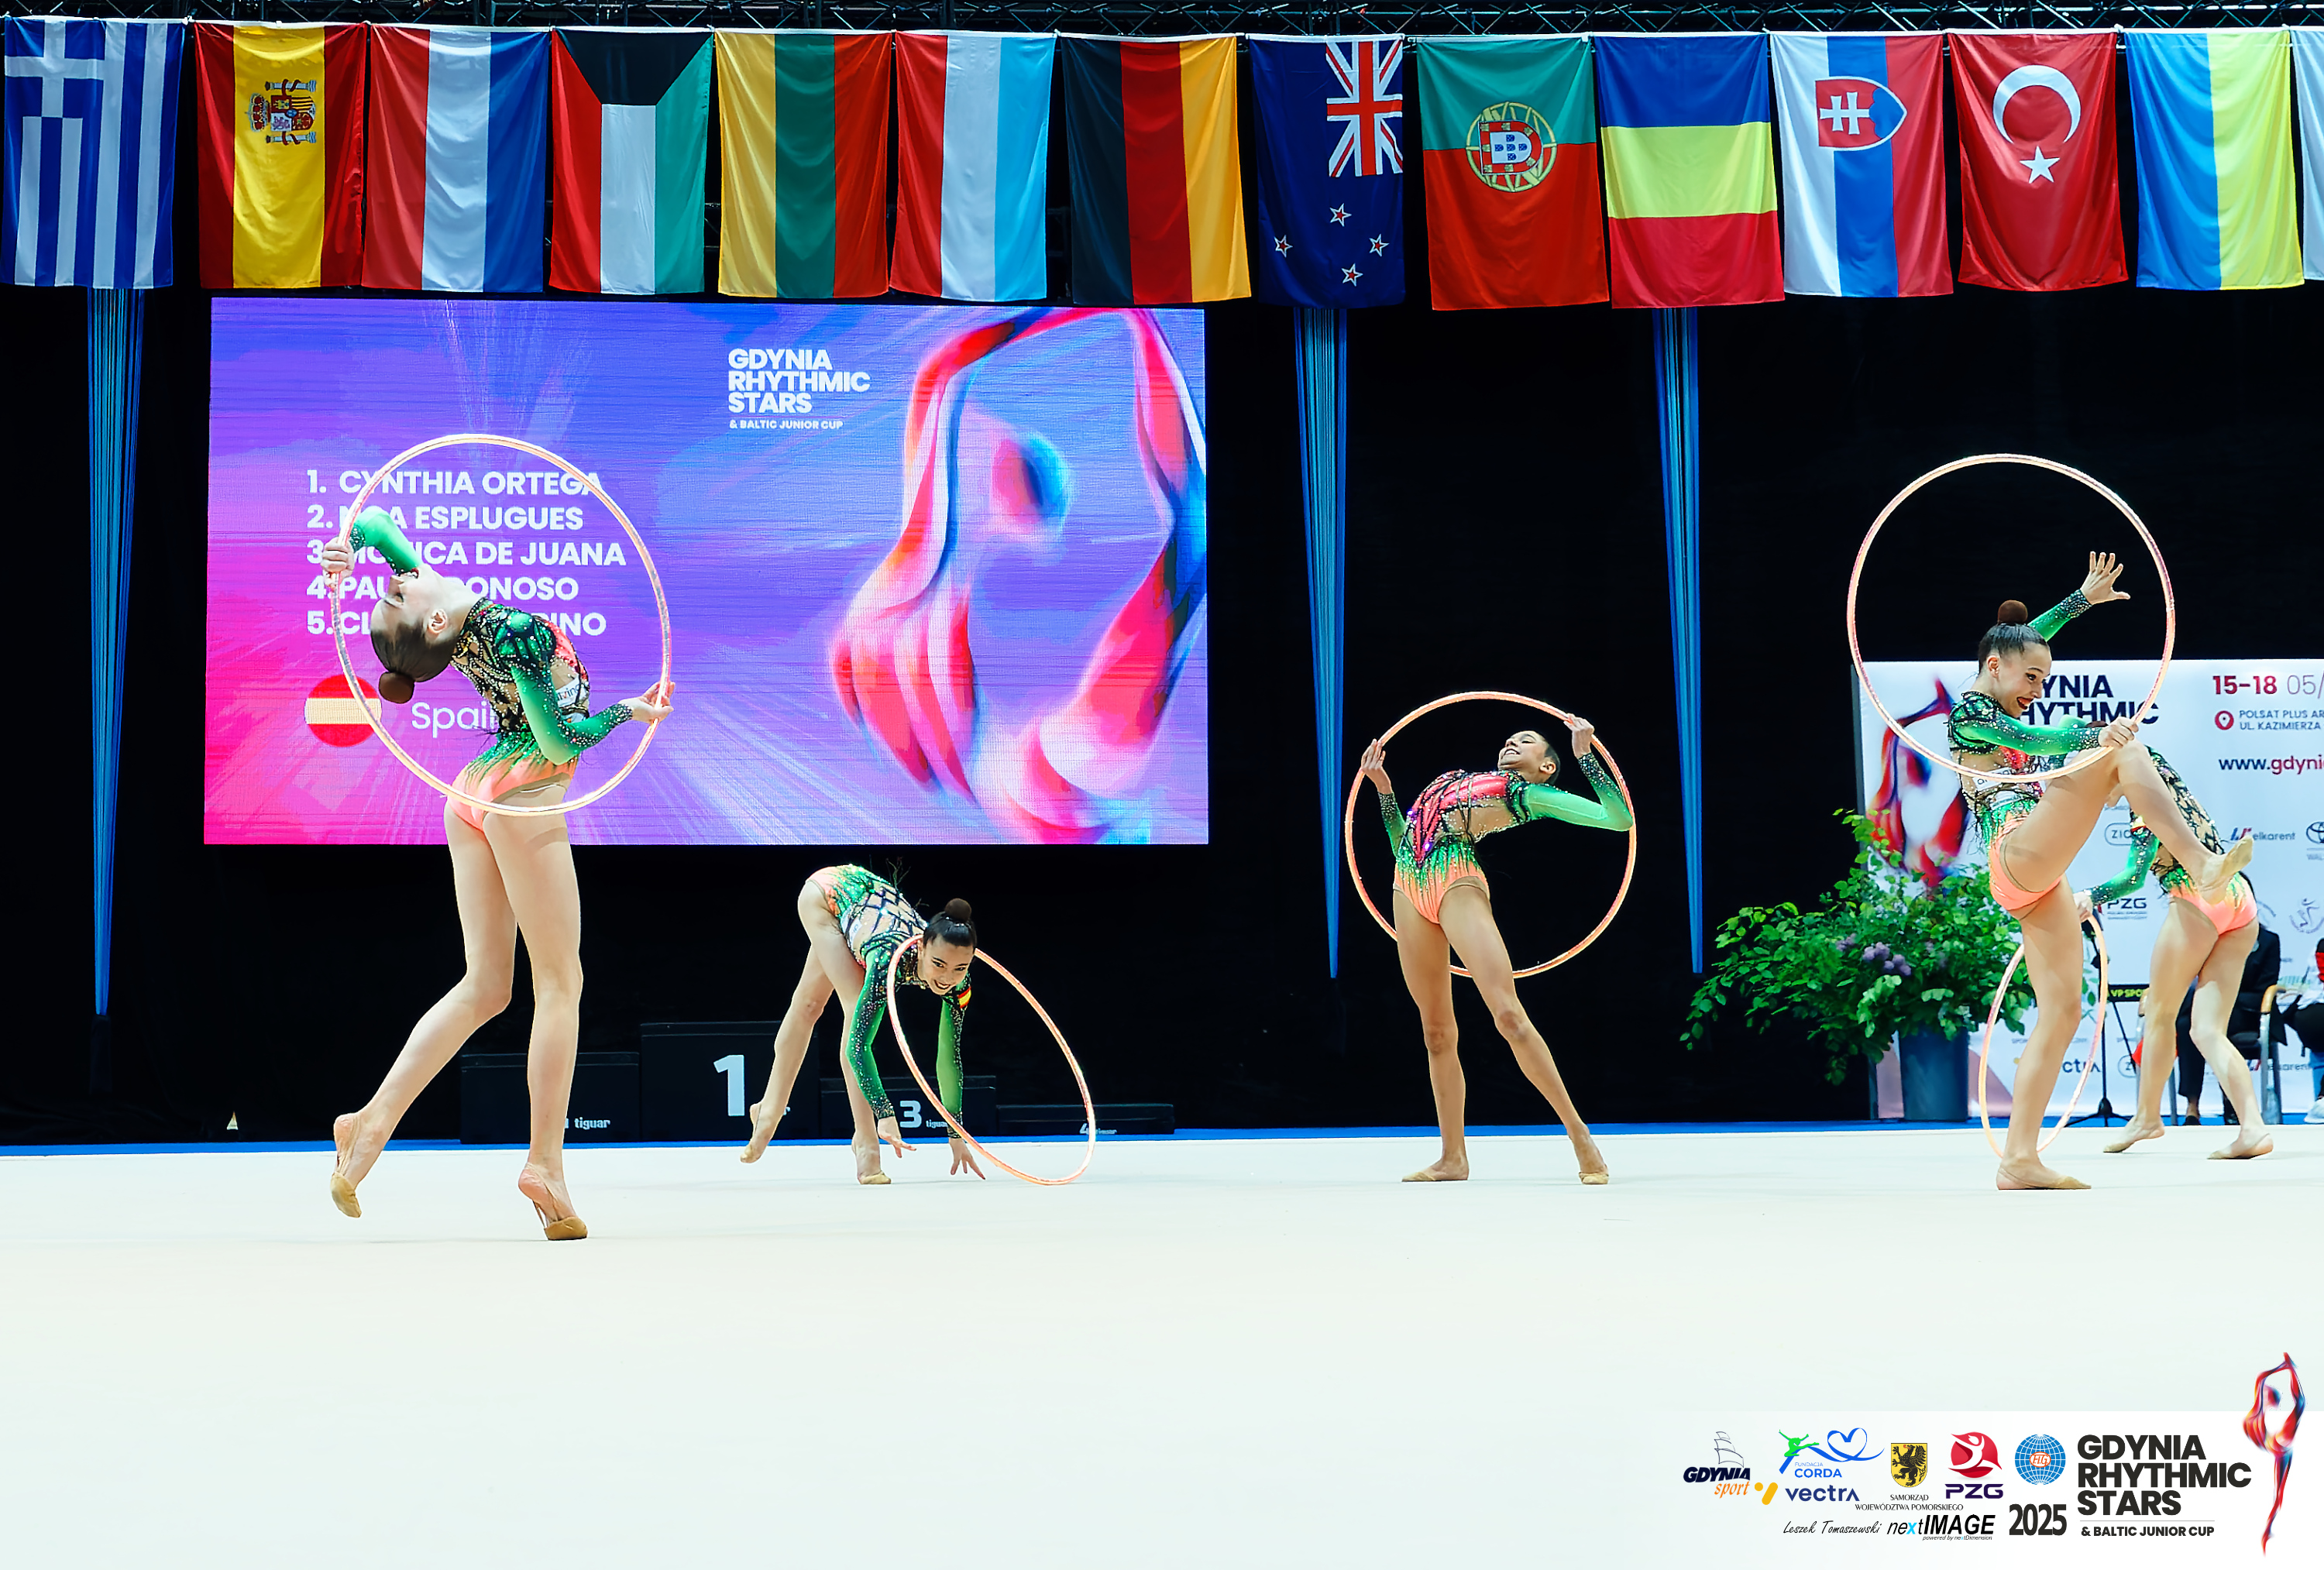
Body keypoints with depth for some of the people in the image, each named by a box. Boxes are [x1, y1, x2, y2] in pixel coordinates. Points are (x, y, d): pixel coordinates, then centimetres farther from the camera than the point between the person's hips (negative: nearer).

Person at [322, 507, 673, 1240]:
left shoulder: (458, 621, 1)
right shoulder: (516, 630, -20)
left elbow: (375, 521, 11)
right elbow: (561, 741, -18)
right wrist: (629, 711, -6)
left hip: (472, 797, 8)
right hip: (523, 799, -8)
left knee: (484, 986, 11)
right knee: (559, 982, -1)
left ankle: (376, 1119, 2)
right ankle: (545, 1162, -4)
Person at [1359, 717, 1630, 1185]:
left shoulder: (1531, 794, 12)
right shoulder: (1457, 781, 31)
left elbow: (1618, 818, 3)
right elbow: (1404, 843, 33)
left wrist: (1584, 752, 3)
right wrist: (1382, 784, 31)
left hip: (1457, 881, -6)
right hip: (1410, 885, 6)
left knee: (1509, 1014, -17)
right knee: (1436, 1030, 3)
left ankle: (1580, 1135, -11)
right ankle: (1453, 1158, 7)